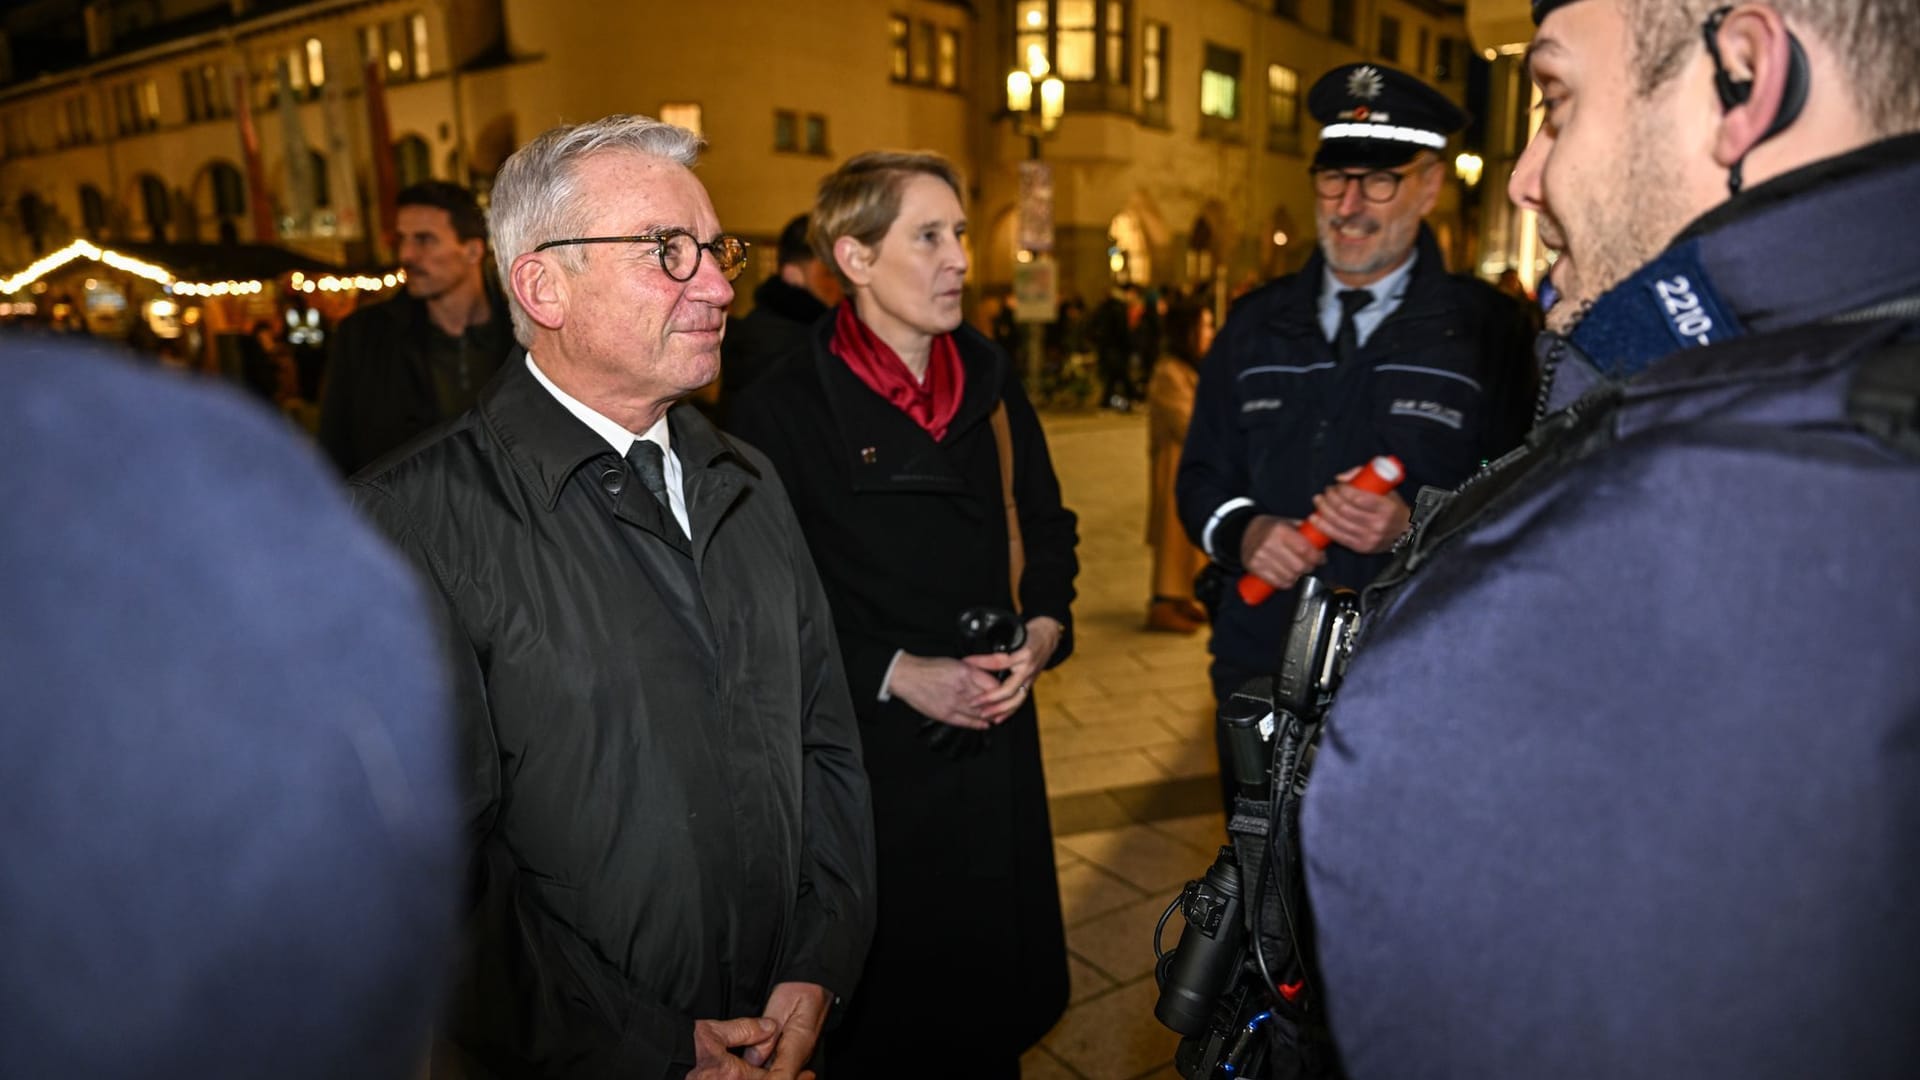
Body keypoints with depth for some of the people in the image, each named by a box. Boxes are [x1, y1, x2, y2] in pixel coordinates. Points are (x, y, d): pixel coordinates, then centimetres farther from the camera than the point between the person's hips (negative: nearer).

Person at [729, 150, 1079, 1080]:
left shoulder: (989, 378, 4)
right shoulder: (783, 409, -12)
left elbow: (1048, 525, 13)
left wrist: (1042, 631, -3)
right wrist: (894, 675, -17)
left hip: (995, 735, 5)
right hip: (866, 751, -4)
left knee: (999, 999, 20)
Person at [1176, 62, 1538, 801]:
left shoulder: (1488, 330, -3)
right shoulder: (1256, 324, 8)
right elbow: (1201, 475, 10)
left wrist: (1415, 526, -23)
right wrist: (1241, 530, -10)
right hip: (1258, 669, 4)